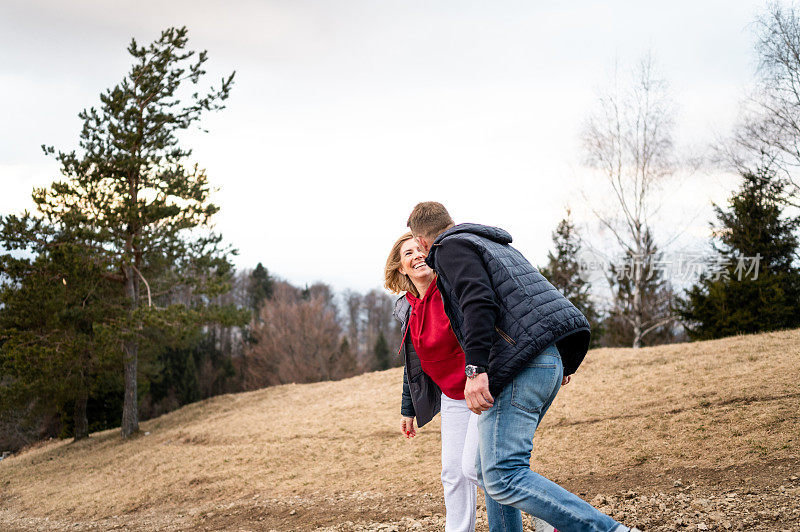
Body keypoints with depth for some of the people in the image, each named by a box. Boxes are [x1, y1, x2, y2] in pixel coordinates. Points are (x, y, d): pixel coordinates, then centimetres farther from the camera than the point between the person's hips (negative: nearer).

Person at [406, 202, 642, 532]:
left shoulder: (451, 248, 3)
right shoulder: (498, 245, 31)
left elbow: (478, 302, -16)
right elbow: (538, 298, 31)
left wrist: (475, 369, -24)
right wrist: (563, 365, 35)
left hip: (521, 365, -10)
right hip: (551, 360, 10)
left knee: (503, 477, -15)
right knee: (488, 470, 16)